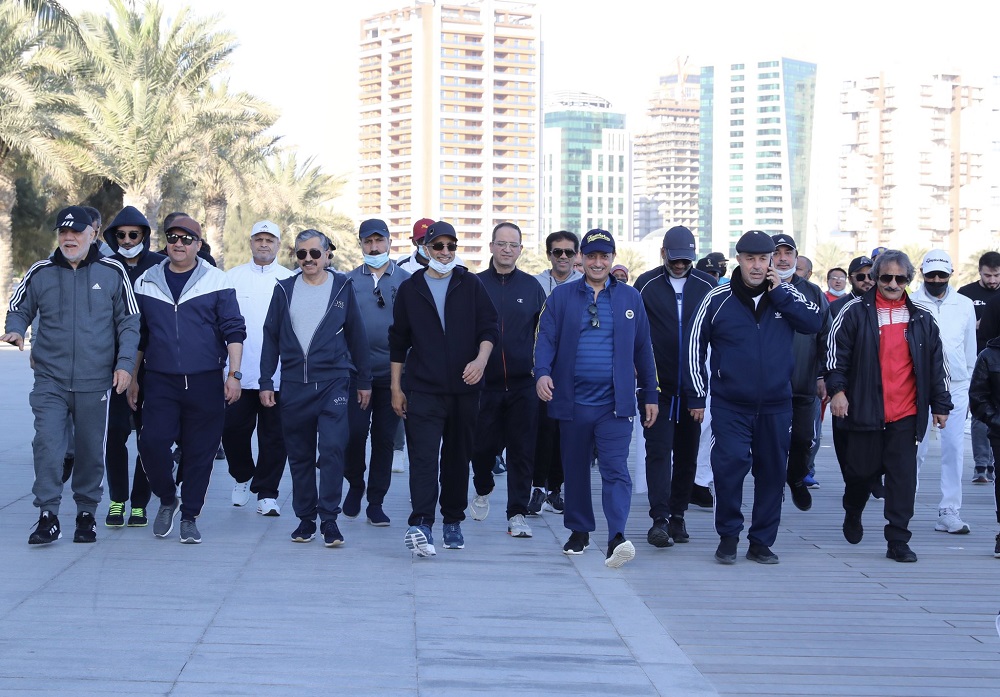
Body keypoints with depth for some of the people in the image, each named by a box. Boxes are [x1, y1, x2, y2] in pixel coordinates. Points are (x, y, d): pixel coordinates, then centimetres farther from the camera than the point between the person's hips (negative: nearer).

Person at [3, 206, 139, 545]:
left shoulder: (112, 273, 1)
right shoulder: (40, 273, 4)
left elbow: (129, 322, 5)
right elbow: (19, 309, 16)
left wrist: (125, 363, -5)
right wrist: (15, 330, -6)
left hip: (95, 382, 0)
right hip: (50, 380, 0)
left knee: (91, 450, 8)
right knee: (47, 443, -12)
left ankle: (86, 513, 23)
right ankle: (48, 516, -6)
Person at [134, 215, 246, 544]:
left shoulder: (216, 281, 3)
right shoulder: (146, 283, 10)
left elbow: (234, 330, 2)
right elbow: (138, 335, 16)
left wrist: (234, 374, -6)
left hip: (206, 382, -1)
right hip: (160, 383, 1)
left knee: (200, 452, 2)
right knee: (152, 442, -11)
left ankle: (189, 517, 16)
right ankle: (167, 499, 14)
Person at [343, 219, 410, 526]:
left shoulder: (406, 280, 5)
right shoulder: (349, 281, 6)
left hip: (392, 373, 0)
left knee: (385, 438, 4)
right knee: (354, 431, -9)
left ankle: (375, 503, 12)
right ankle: (355, 484, 17)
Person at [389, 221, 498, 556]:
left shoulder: (471, 285, 8)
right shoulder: (410, 289, 8)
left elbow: (489, 327, 5)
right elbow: (398, 341, 11)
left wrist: (481, 359, -14)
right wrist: (395, 387, 8)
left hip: (464, 389, 2)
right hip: (423, 389, -1)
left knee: (458, 458, 8)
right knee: (424, 456, -14)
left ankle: (453, 522, 20)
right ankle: (420, 524, -22)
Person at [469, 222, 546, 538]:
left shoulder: (532, 287, 6)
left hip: (523, 384, 0)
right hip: (484, 383, 0)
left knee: (522, 450, -1)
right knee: (482, 445, 7)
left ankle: (517, 514, 6)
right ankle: (483, 490, 36)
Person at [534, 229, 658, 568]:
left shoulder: (630, 298, 8)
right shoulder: (562, 296, 5)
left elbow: (643, 348, 11)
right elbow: (546, 338, -2)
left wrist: (650, 395, 11)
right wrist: (542, 372, -21)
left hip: (615, 402, -1)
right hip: (573, 400, 1)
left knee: (616, 469, -13)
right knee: (575, 469, 12)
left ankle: (617, 537, -23)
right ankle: (579, 531, 27)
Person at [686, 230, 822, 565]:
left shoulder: (786, 295, 5)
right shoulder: (718, 299, -2)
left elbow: (815, 322, -9)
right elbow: (696, 345, 3)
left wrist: (779, 293, -13)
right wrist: (697, 396, 1)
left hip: (776, 405, 3)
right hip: (730, 404, -2)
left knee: (772, 472, 7)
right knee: (730, 465, -13)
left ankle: (762, 541, 19)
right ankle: (728, 536, 4)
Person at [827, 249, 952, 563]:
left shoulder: (922, 319, 8)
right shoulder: (856, 312, 0)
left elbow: (937, 365, 12)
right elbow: (836, 350, -1)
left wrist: (940, 404, 11)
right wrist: (837, 388, -10)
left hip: (906, 414, 2)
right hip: (865, 409, -1)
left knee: (903, 475, -3)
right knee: (863, 469, 9)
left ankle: (898, 540, 3)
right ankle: (853, 513, 40)